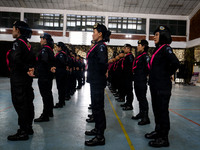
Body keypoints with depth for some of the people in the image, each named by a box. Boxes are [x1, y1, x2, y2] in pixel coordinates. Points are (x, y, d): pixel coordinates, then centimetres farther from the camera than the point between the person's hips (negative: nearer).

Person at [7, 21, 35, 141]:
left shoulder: (18, 43, -13)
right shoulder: (28, 44, 14)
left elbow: (16, 59, -28)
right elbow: (33, 60, 17)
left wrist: (26, 69, -17)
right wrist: (30, 69, 3)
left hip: (18, 78, -9)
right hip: (27, 78, 9)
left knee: (19, 103, -4)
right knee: (28, 102, 13)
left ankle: (23, 132, 1)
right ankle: (28, 127, 25)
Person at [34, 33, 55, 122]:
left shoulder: (45, 49, -14)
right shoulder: (50, 49, 15)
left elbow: (44, 60, -29)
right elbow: (53, 60, 16)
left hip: (43, 76, -10)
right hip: (49, 75, 10)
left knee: (45, 95, -7)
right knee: (48, 94, 17)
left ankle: (45, 115, -3)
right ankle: (50, 112, 28)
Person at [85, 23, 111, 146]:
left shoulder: (101, 46, -15)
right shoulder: (98, 45, 16)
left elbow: (103, 62, -28)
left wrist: (102, 74, -14)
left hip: (98, 81, -10)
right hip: (95, 80, 10)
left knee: (98, 107, -5)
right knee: (96, 106, 19)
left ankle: (100, 137, 4)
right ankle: (98, 129, 34)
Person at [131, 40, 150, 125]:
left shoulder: (145, 56, -13)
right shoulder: (139, 56, 16)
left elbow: (148, 67, -24)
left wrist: (144, 75, -15)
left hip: (142, 81, -9)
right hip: (137, 80, 9)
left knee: (143, 98, -6)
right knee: (139, 97, 17)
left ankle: (146, 118, 0)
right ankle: (141, 113, 30)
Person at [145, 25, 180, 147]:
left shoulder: (166, 48, -13)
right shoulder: (158, 49, 14)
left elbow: (175, 63, -27)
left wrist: (168, 74, -13)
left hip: (163, 86, -9)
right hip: (155, 85, 9)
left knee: (163, 110, 0)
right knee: (156, 109, 18)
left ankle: (164, 138, 12)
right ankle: (158, 131, 34)